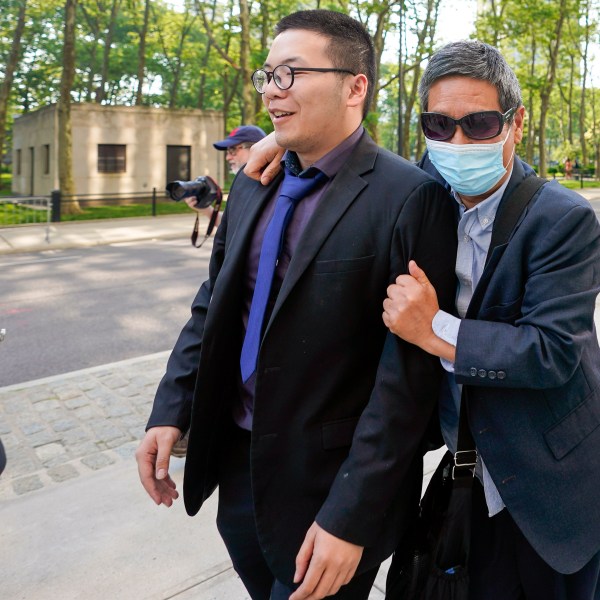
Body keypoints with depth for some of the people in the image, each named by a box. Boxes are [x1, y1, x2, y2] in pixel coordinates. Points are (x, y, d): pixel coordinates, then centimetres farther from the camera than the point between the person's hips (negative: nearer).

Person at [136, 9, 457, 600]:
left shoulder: (411, 197, -18)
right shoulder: (251, 184, 5)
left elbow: (408, 373, -19)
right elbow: (212, 304, 10)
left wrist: (351, 516, -18)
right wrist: (171, 411, 2)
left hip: (329, 482, -6)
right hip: (236, 462, 7)